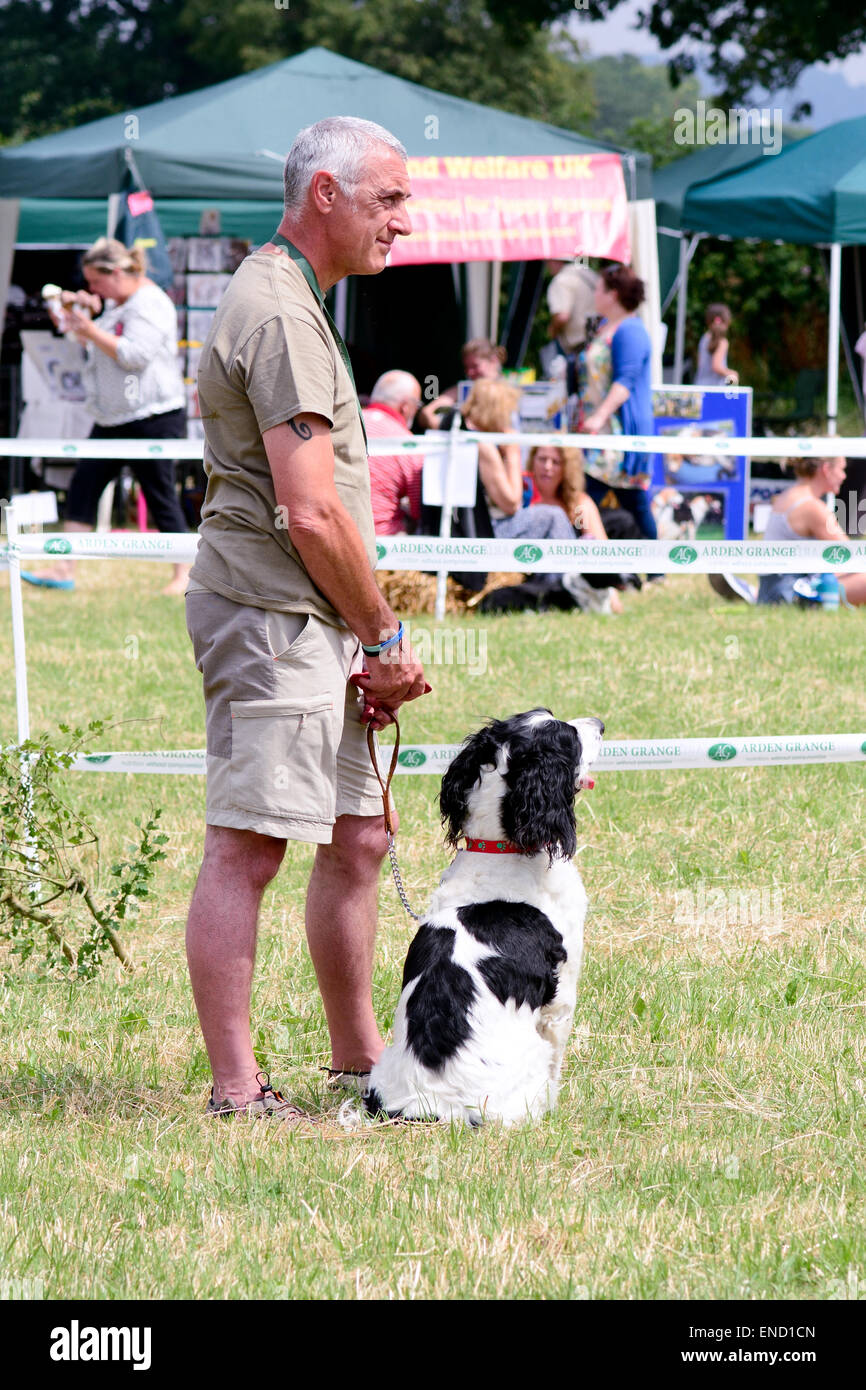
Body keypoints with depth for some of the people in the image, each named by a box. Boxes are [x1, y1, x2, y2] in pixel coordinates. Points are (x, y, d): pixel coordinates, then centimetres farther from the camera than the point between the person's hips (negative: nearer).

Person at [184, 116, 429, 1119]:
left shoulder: (279, 297, 19)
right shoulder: (281, 317, -15)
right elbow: (312, 515, -20)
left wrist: (366, 647, 16)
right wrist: (384, 639, -10)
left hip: (310, 626, 11)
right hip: (271, 619, -11)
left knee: (356, 837, 15)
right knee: (246, 847, -9)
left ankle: (358, 1063, 24)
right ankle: (235, 1090, -9)